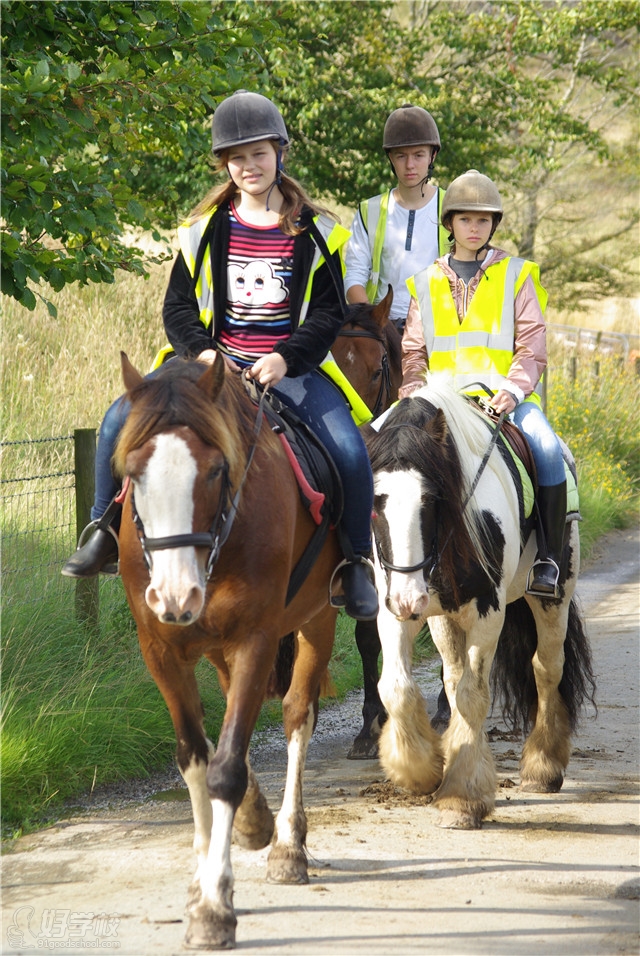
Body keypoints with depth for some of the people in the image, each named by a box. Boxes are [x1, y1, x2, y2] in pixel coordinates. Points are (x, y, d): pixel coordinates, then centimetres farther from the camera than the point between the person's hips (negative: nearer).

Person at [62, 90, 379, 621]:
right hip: (213, 362, 2)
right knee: (122, 420, -19)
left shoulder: (315, 233, 3)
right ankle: (106, 532, -1)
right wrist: (204, 352, -14)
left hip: (290, 369, -2)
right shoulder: (206, 229, 8)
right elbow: (177, 306, 7)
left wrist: (284, 359, -19)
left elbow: (329, 314, -1)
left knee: (348, 448, -25)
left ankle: (356, 562, -4)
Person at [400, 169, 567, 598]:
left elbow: (532, 346, 3)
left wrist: (512, 389, -15)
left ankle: (549, 559, -23)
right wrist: (413, 395, -4)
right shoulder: (427, 283, 17)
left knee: (547, 448, -30)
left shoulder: (518, 276, 10)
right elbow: (413, 352, 15)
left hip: (506, 397, -2)